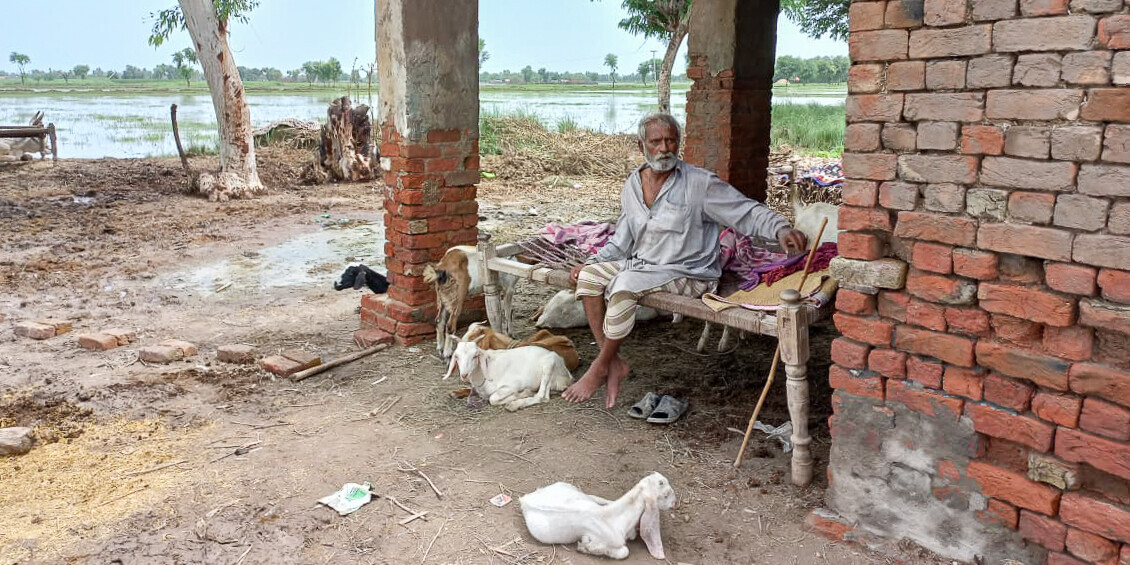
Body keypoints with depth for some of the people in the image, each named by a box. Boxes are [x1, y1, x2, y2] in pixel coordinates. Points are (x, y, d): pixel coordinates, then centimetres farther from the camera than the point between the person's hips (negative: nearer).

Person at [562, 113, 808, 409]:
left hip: (686, 273, -6)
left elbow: (748, 212, -11)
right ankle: (614, 363, -11)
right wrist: (591, 262, 4)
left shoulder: (700, 183, -10)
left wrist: (781, 229, -29)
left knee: (625, 283, -30)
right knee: (589, 277, -12)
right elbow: (622, 240, 16)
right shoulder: (633, 185, 8)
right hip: (640, 264, 7)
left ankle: (599, 368, -15)